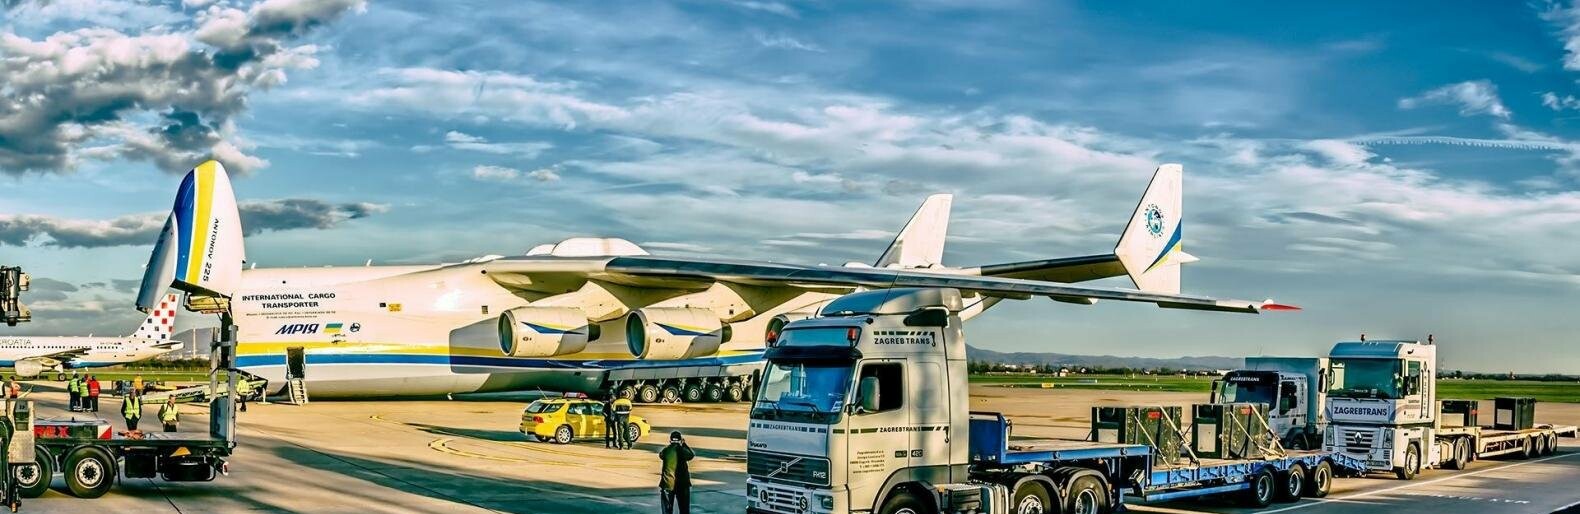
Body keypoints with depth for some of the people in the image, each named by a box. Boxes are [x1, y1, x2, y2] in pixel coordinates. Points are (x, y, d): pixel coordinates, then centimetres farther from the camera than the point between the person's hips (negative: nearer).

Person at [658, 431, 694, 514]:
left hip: (667, 484, 1)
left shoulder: (665, 451, -5)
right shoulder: (682, 450, -10)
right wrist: (684, 444, 13)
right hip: (682, 485, -1)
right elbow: (692, 454, 8)